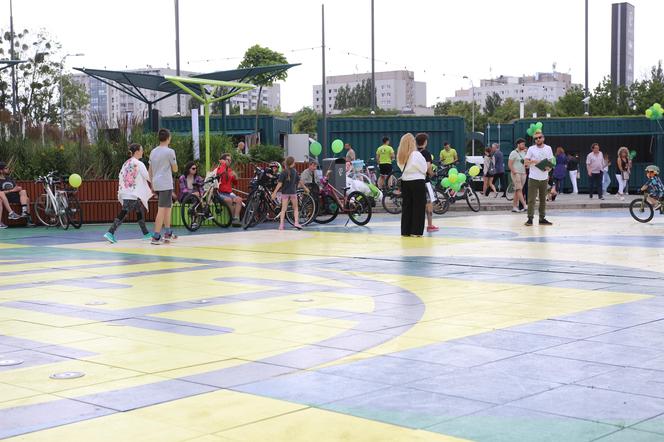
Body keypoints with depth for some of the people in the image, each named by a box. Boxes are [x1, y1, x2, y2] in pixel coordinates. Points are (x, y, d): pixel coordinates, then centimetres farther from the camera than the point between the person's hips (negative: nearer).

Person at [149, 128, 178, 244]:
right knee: (162, 209, -8)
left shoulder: (153, 151, 13)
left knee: (168, 206, 20)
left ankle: (168, 233, 24)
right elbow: (175, 169, -3)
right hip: (165, 184, -8)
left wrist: (152, 184, 22)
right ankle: (156, 237, -12)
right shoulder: (169, 151, -8)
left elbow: (150, 170, 16)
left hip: (156, 184, 8)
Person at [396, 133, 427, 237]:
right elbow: (424, 169, -7)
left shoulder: (400, 156, 2)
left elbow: (402, 168, 8)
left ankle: (405, 231, 14)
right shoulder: (416, 155, -15)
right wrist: (423, 173, 12)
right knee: (418, 207, 2)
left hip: (405, 182, 5)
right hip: (417, 182, -5)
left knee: (406, 207, 11)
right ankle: (416, 231, 1)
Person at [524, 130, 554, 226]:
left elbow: (551, 161, 12)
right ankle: (530, 218, -2)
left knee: (543, 199, 9)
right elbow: (526, 162, -1)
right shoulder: (531, 149, -2)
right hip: (533, 178, -3)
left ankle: (542, 218, 16)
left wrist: (549, 167, -9)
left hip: (544, 178, 3)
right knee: (531, 199, -6)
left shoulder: (548, 148, 6)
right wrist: (534, 161, -18)